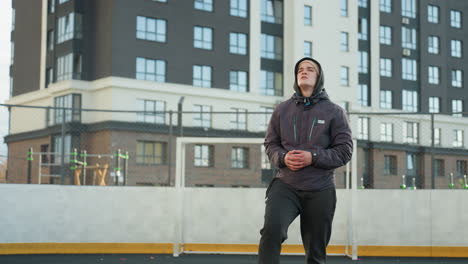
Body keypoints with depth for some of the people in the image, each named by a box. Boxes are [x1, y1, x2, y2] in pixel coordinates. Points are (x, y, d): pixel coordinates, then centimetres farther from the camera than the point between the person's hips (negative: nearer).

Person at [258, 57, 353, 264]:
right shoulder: (282, 110, 9)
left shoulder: (334, 112, 2)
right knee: (272, 228, -28)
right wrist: (283, 158, -10)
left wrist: (313, 157, -16)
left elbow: (345, 151, -1)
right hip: (285, 185, 1)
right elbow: (270, 144, 12)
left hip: (320, 190, 0)